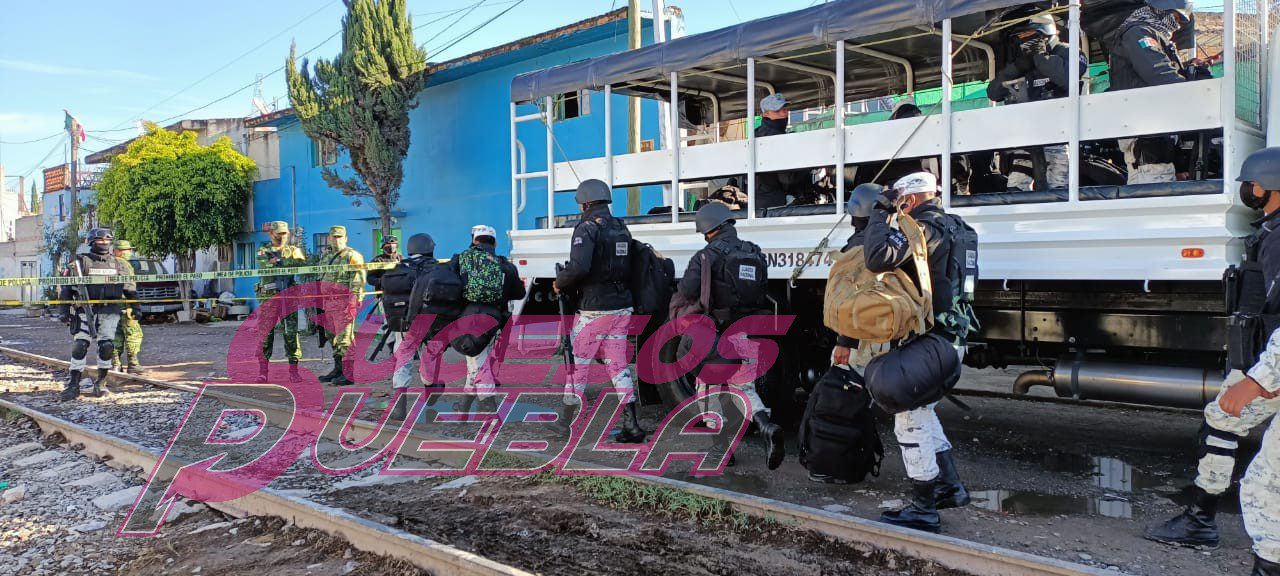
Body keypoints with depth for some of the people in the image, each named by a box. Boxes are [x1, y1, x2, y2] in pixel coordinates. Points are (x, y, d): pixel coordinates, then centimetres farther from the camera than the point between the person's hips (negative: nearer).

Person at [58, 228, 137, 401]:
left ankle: (101, 382, 7)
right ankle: (74, 386, 3)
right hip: (85, 309, -1)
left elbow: (130, 288, 18)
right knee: (79, 345, -4)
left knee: (106, 345, -8)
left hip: (109, 310, 1)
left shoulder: (120, 264, 10)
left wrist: (135, 308, 15)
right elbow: (67, 287, 5)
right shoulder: (80, 262, 4)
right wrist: (65, 310, -1)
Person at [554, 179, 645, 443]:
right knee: (618, 363, 10)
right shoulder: (622, 228, 11)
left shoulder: (587, 228, -12)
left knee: (577, 361, 8)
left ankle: (566, 417, 19)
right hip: (622, 307, 7)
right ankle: (631, 424, 6)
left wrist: (559, 283, -8)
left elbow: (579, 267, -25)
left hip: (594, 310, -6)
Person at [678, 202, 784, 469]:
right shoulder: (756, 254, 10)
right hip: (750, 334, 5)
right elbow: (764, 292, 15)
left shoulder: (707, 256, -9)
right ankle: (767, 427, -10)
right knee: (744, 388, 14)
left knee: (707, 386, 13)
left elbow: (688, 291, -17)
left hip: (719, 334, -5)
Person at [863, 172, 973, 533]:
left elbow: (878, 259, -31)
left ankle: (923, 510, 2)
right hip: (948, 339, 11)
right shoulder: (947, 227, 16)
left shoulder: (923, 229, -17)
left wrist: (880, 215, -18)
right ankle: (950, 487, 31)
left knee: (911, 420, -5)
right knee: (921, 413, 22)